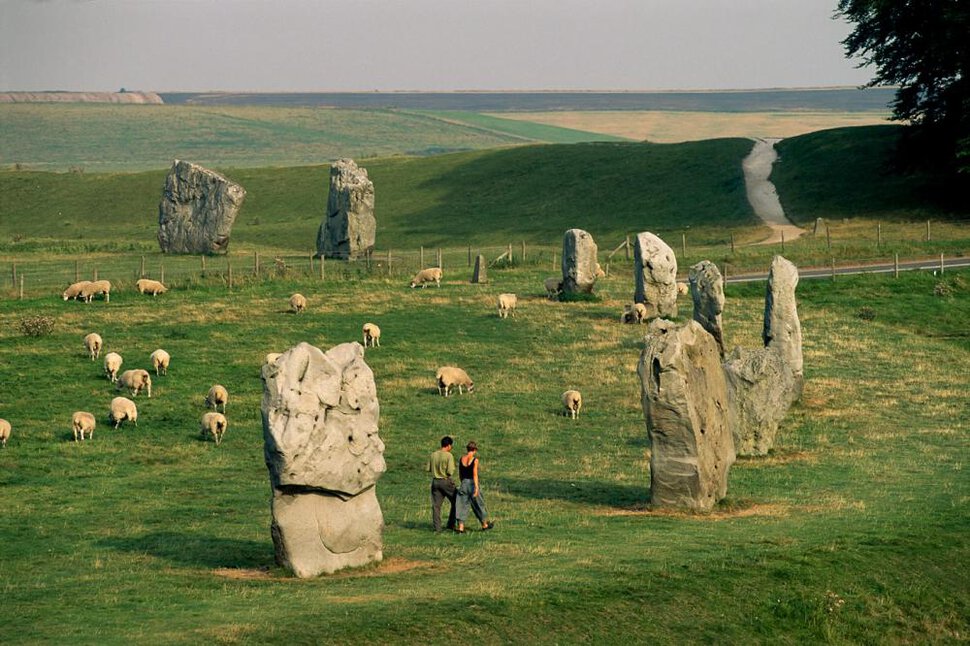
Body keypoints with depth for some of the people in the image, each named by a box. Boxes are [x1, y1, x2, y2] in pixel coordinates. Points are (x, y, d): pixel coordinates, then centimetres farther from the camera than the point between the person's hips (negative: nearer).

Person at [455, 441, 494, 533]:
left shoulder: (461, 459, 4)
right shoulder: (474, 460, -12)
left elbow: (460, 474, 12)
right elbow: (475, 474, -18)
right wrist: (476, 488, -20)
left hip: (463, 484, 4)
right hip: (472, 483, -4)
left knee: (462, 506, 4)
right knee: (479, 504, 12)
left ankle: (460, 527, -5)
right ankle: (485, 524, 27)